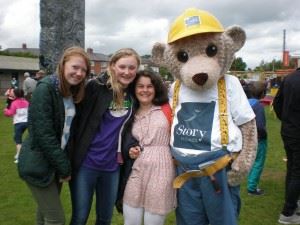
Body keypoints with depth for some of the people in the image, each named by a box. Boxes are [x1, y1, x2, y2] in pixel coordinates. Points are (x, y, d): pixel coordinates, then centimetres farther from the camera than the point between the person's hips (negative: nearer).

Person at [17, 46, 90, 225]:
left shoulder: (73, 92, 6)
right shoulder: (45, 89, -19)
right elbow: (43, 133, -22)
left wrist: (64, 163, 1)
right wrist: (64, 167, -17)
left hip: (56, 161, 8)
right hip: (39, 163, -7)